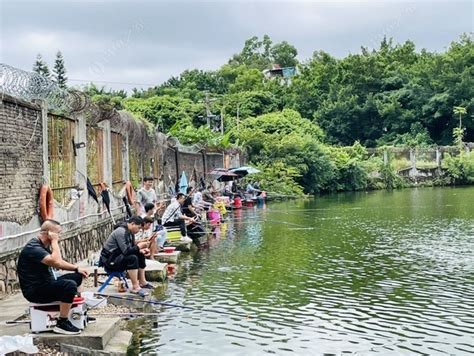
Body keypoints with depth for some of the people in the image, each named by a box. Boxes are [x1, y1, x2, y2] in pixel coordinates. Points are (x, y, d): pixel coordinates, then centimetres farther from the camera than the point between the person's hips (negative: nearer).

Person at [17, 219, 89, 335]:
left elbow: (59, 262, 23)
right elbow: (56, 262, -33)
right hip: (34, 291, -11)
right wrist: (54, 241, -23)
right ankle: (62, 324, -19)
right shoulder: (33, 248, -22)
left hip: (45, 284, 11)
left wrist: (76, 268, 12)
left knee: (77, 276, 14)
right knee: (70, 285, -28)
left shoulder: (43, 245, 10)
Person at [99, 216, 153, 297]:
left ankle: (142, 282, 14)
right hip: (110, 261, -11)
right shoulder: (121, 232, -23)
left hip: (118, 257, 11)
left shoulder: (130, 232, 8)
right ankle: (135, 287, -25)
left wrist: (142, 250, -6)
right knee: (132, 258, -30)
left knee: (141, 255, 9)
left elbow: (132, 248, 13)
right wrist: (139, 246, -20)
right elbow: (126, 251, -30)